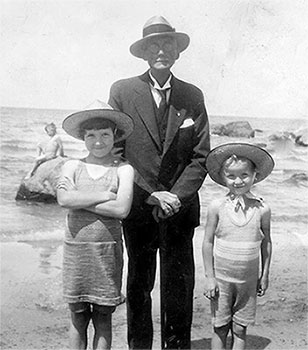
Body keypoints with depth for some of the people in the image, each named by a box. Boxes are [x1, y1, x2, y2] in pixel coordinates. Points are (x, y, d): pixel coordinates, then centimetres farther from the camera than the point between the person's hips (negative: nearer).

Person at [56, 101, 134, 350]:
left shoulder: (124, 169, -2)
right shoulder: (73, 166, 4)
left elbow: (122, 209, -16)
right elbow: (63, 199, -13)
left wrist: (80, 200, -12)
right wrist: (104, 195, -14)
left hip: (108, 250, -1)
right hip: (76, 248, 2)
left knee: (103, 317, 11)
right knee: (78, 316, 12)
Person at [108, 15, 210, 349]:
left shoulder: (192, 96, 5)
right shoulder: (122, 91, -1)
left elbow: (201, 157, 2)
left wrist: (177, 196, -12)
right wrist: (152, 194, -11)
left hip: (180, 206, 1)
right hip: (138, 206, -1)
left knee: (179, 287, 6)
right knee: (138, 285, 12)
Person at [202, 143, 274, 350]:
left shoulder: (262, 209, -6)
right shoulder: (217, 207, -9)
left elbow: (266, 243, 5)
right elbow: (208, 242, -3)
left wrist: (265, 275, 8)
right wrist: (209, 277, -4)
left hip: (249, 280, 1)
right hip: (221, 278, -1)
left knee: (240, 329, 10)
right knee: (220, 328, 8)